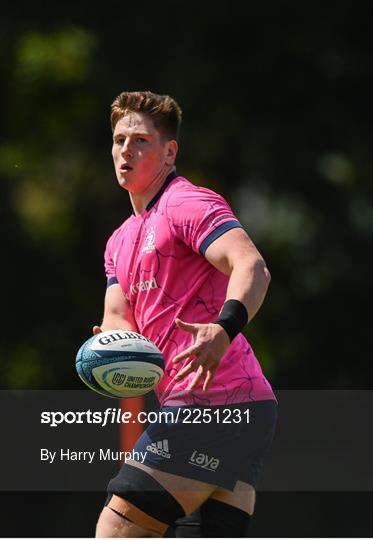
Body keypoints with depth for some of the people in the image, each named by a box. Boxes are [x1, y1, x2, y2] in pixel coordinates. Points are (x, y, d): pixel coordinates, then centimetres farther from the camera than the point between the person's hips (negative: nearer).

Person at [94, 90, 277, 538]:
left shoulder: (187, 204, -4)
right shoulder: (121, 241, 25)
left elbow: (252, 268, -20)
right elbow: (119, 318, 15)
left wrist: (224, 329, -38)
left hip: (213, 402, -10)